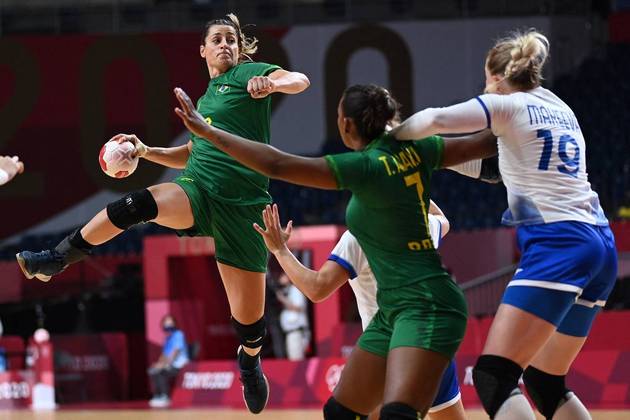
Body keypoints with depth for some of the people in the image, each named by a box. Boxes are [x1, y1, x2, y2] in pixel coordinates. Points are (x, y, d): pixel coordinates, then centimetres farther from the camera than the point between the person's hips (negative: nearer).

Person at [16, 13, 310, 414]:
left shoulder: (248, 73, 6)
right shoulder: (205, 100, 22)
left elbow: (300, 80, -12)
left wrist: (271, 82, -33)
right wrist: (145, 150, 20)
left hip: (241, 205, -4)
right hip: (197, 190, 4)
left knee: (249, 316, -1)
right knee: (140, 204, -32)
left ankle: (250, 362, 35)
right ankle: (56, 259, -24)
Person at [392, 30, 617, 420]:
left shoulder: (509, 105, 1)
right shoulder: (561, 109, 23)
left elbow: (436, 119, -14)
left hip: (558, 245, -8)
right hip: (600, 245, 8)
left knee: (493, 378, -14)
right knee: (545, 383, 17)